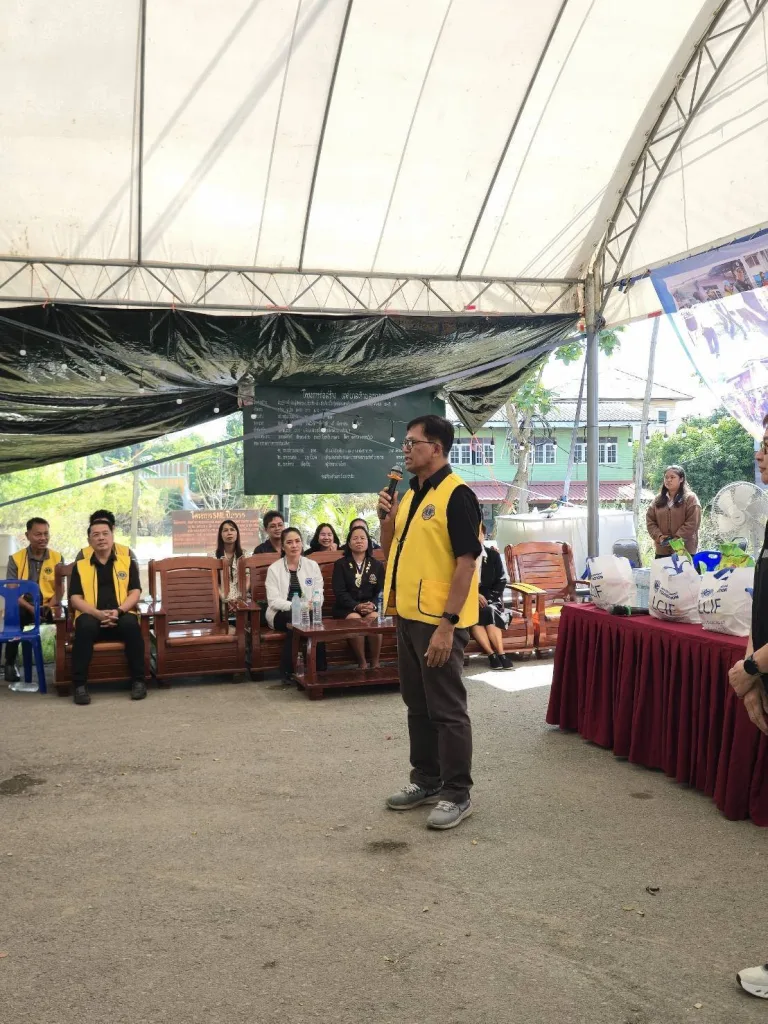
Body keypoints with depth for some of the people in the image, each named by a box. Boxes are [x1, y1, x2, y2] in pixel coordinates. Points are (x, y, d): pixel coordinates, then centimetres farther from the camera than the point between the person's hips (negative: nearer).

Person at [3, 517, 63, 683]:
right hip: (24, 605, 0)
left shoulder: (58, 558, 4)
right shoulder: (15, 559, 2)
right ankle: (10, 664, -14)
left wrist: (50, 606, -19)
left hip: (50, 605, 1)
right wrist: (31, 608, -21)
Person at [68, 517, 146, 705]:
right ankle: (80, 685, -29)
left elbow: (135, 593, 5)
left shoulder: (127, 561, 13)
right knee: (85, 626, -36)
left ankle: (138, 680, -22)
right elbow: (75, 598, 3)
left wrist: (118, 611, -15)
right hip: (93, 616, 0)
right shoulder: (80, 565, 13)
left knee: (131, 624, -35)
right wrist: (98, 613, -16)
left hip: (121, 615, 0)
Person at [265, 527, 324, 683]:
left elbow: (319, 595, 4)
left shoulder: (312, 566, 8)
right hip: (282, 614, -2)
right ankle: (288, 670, -24)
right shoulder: (274, 569, 1)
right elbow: (273, 601, -8)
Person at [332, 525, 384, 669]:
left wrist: (373, 605, -17)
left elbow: (381, 590, 6)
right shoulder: (340, 564, 8)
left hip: (370, 607, 1)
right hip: (347, 608, -1)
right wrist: (356, 606, -20)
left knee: (374, 618, -33)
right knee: (355, 619, -35)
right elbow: (339, 592, -3)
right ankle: (362, 662, -21)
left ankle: (376, 662, -20)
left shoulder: (377, 565, 14)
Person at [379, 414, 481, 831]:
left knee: (446, 708, 0)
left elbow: (466, 562, -19)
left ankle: (457, 794, 12)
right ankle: (426, 780, 30)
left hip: (438, 620, -9)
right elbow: (391, 553, 19)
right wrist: (387, 517, -1)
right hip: (408, 616, 9)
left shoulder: (456, 495, -14)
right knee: (417, 704, 17)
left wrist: (447, 623, -23)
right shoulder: (411, 494, 12)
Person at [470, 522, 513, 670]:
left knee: (489, 611, -32)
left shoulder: (493, 555, 8)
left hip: (489, 596, 1)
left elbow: (501, 581, 7)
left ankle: (500, 654, -33)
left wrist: (488, 597, -9)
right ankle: (492, 654, -34)